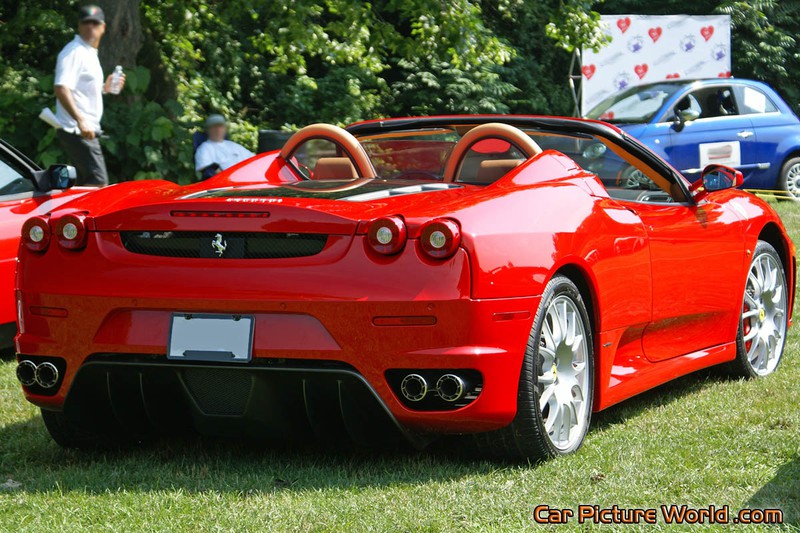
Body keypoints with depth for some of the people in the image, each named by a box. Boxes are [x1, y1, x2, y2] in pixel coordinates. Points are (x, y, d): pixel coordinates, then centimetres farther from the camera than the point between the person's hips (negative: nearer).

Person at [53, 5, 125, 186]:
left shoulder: (90, 53, 19)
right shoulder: (74, 52, -11)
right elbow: (61, 89, -23)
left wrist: (104, 88, 13)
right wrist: (80, 120, -32)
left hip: (86, 130, 10)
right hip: (76, 130, -10)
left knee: (86, 185, 13)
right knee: (98, 183, -18)